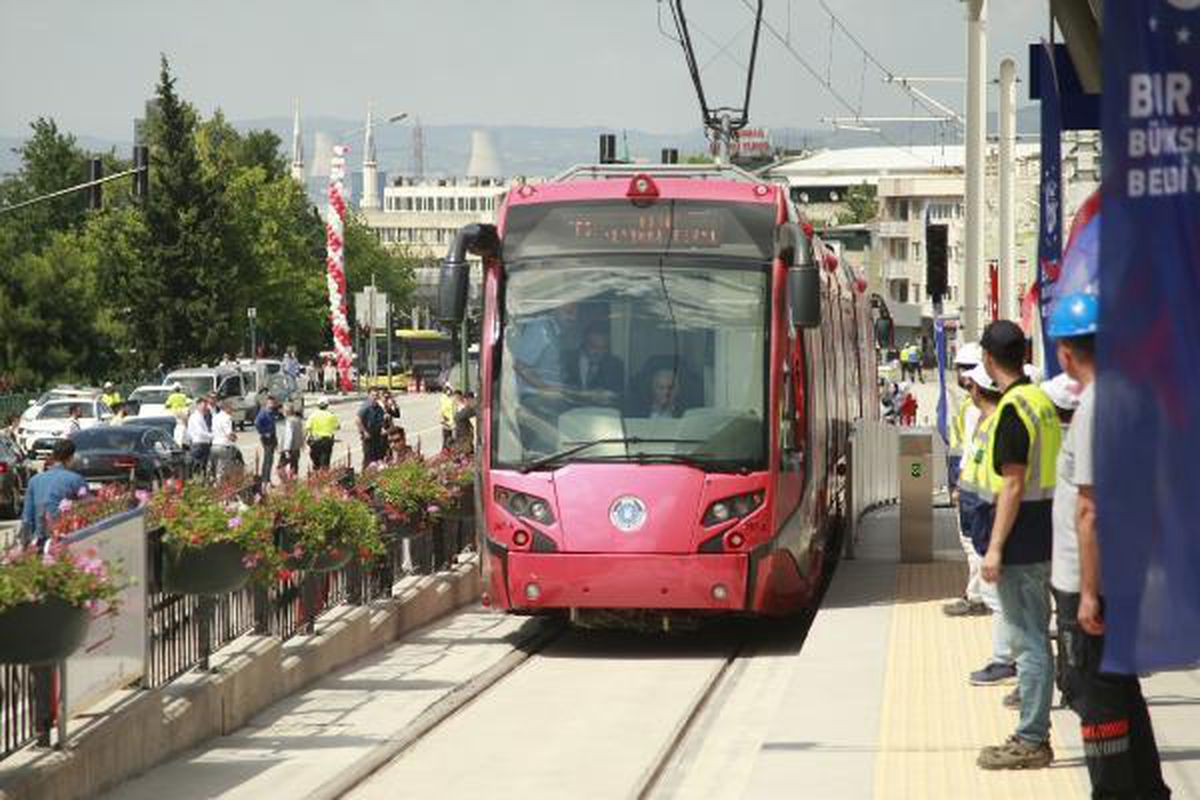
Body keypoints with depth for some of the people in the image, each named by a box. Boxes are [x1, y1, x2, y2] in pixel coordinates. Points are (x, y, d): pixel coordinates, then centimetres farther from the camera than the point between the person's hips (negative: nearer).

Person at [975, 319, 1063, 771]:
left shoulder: (1013, 410, -17)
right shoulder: (1043, 401, 12)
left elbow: (1013, 485, -20)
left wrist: (995, 547, -18)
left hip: (1022, 543, -9)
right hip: (1047, 536, 9)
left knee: (1029, 641, -6)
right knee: (1036, 637, 14)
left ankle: (1031, 742, -3)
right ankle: (1036, 734, 20)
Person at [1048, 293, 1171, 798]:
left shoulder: (1094, 407, -20)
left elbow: (1091, 510, -22)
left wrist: (1089, 593, -19)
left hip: (1087, 584, -9)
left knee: (1098, 699, 1)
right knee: (1120, 691, 20)